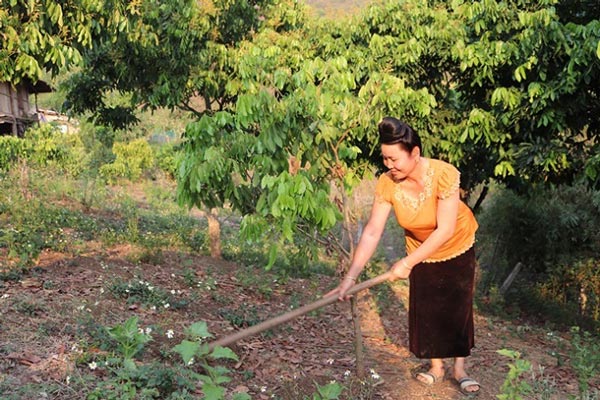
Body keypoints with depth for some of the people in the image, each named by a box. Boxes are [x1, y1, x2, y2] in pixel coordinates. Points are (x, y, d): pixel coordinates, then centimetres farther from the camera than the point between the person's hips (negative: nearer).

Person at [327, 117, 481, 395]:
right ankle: (436, 367, 26)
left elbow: (445, 230, -35)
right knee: (425, 308, 7)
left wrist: (407, 263, -34)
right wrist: (351, 276, -34)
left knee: (459, 307, 5)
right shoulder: (387, 183, -25)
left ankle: (459, 369, 22)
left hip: (457, 247, -3)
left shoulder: (444, 174, -36)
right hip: (420, 251, 3)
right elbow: (372, 232, -26)